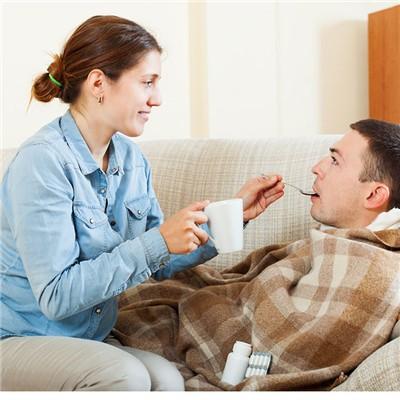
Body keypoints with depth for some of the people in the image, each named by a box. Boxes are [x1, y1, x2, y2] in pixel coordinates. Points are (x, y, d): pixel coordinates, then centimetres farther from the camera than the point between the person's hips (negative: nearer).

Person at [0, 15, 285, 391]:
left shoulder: (131, 159, 3)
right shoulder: (43, 160, -21)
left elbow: (159, 263, 6)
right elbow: (56, 296, -25)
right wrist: (157, 242, -29)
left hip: (89, 338, 6)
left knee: (165, 378, -23)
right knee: (125, 375, -30)